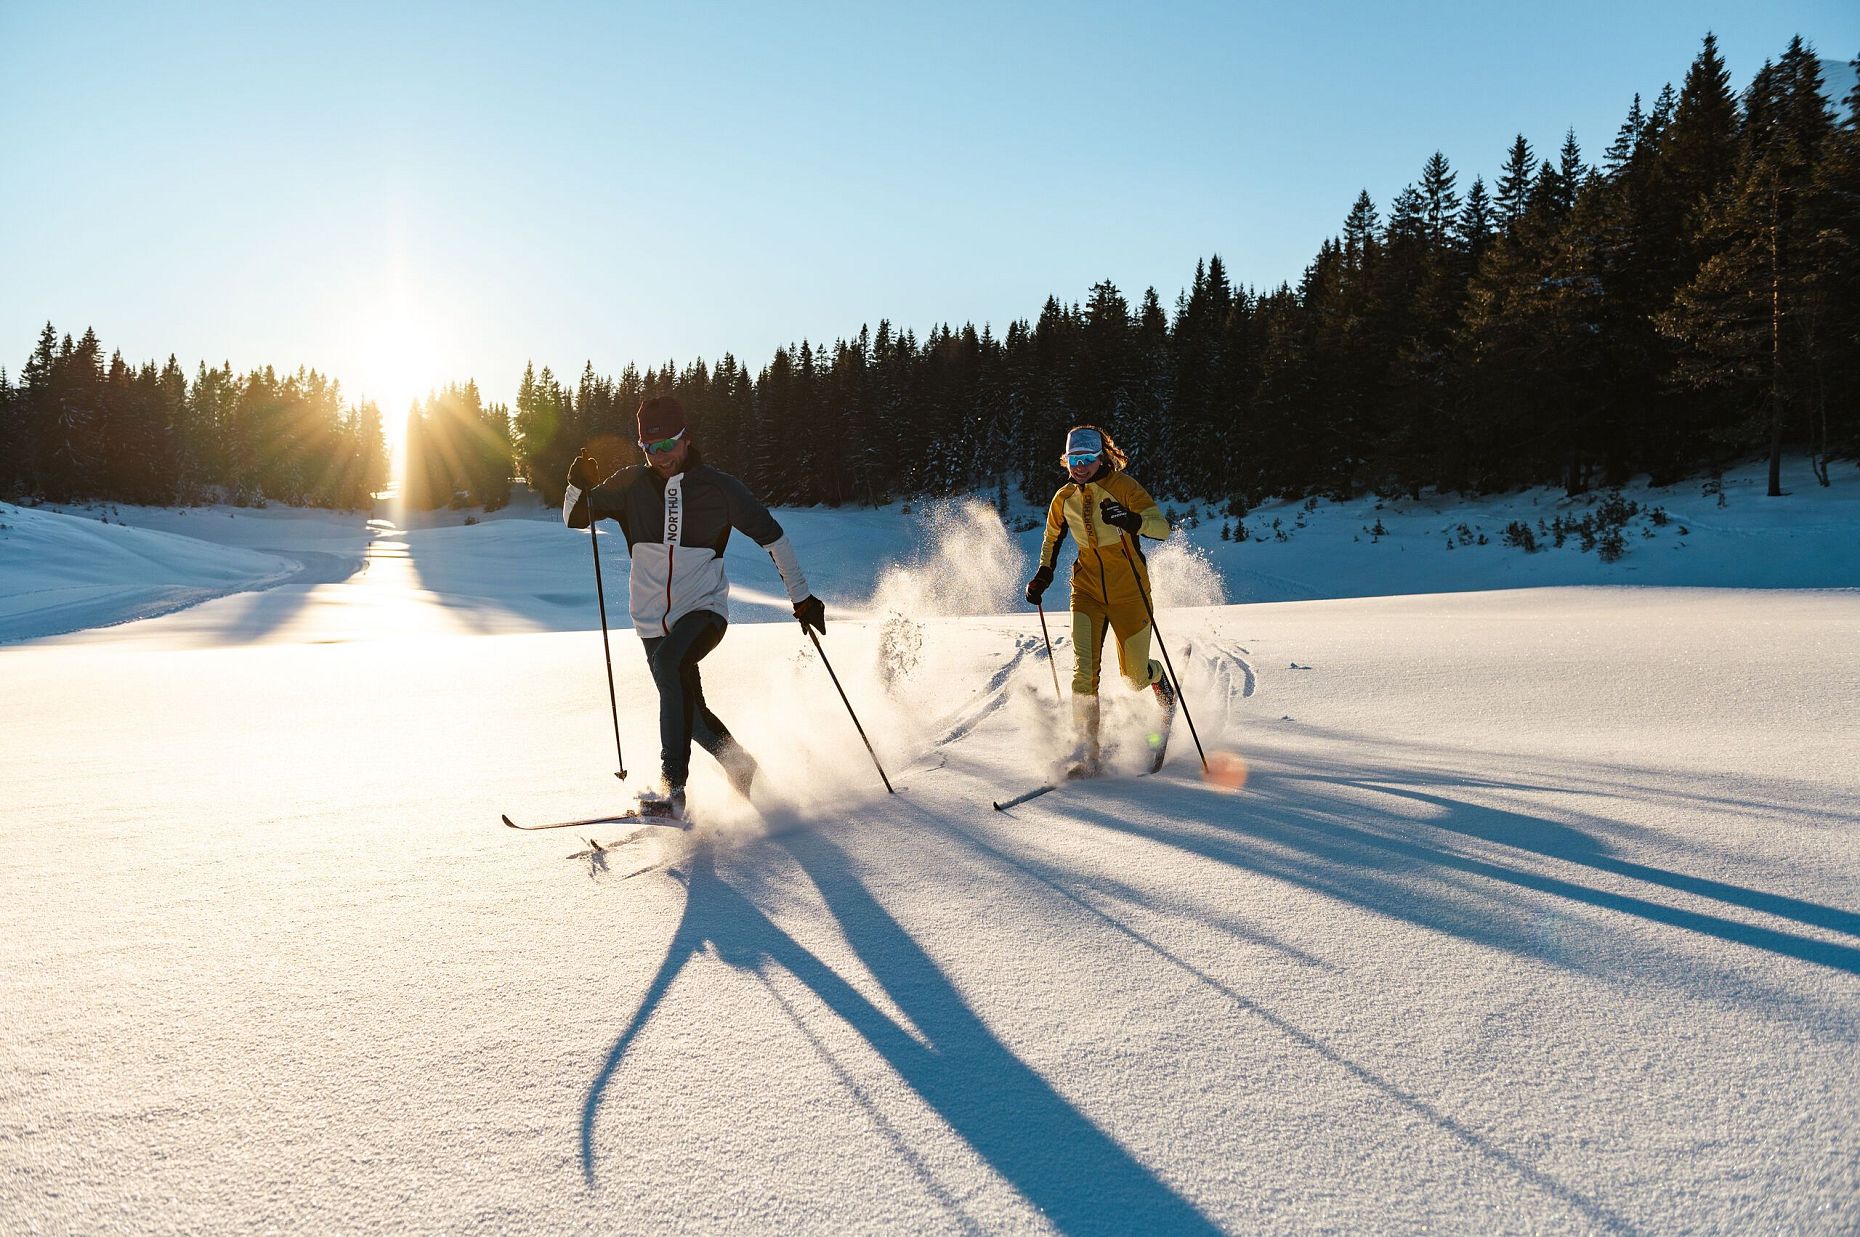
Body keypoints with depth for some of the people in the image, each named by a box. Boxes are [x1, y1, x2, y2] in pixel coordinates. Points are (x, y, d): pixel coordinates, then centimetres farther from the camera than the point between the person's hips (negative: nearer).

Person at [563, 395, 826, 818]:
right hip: (653, 620, 4)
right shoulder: (632, 485, 1)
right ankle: (745, 772, 34)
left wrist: (802, 597, 6)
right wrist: (579, 485, -13)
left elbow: (771, 535, 4)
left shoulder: (719, 488, -5)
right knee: (689, 710, 9)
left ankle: (672, 786, -35)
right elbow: (575, 518, 10)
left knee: (671, 660, -34)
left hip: (704, 610, -4)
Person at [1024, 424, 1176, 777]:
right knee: (1084, 668, -14)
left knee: (1135, 676, 5)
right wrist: (1042, 576, 7)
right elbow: (1052, 540, 21)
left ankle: (1160, 680, 44)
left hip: (1129, 591, -3)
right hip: (1087, 589, 3)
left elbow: (1162, 528, -21)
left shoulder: (1121, 486, -12)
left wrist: (1130, 520, -40)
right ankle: (1088, 754, -9)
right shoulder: (1064, 498, 2)